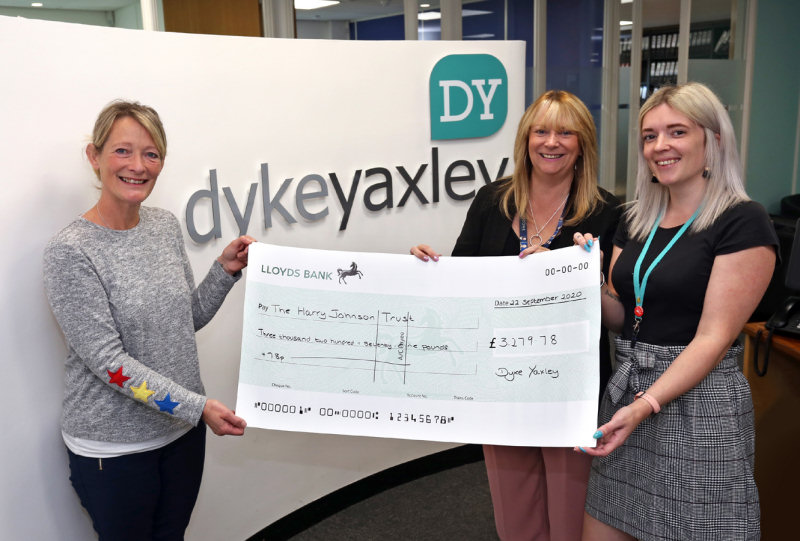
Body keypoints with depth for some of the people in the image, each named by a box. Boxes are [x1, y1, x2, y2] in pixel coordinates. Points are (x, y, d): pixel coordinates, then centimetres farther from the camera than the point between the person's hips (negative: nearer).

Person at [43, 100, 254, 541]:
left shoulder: (166, 227, 0)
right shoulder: (69, 252, -18)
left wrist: (225, 270, -5)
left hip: (182, 428, 6)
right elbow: (108, 359, -22)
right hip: (113, 447, -5)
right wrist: (197, 405, -25)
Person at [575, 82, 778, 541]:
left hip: (698, 403, -6)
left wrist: (645, 406, -23)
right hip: (627, 389, 6)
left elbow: (714, 337, -15)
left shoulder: (743, 222, -10)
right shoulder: (636, 221, 9)